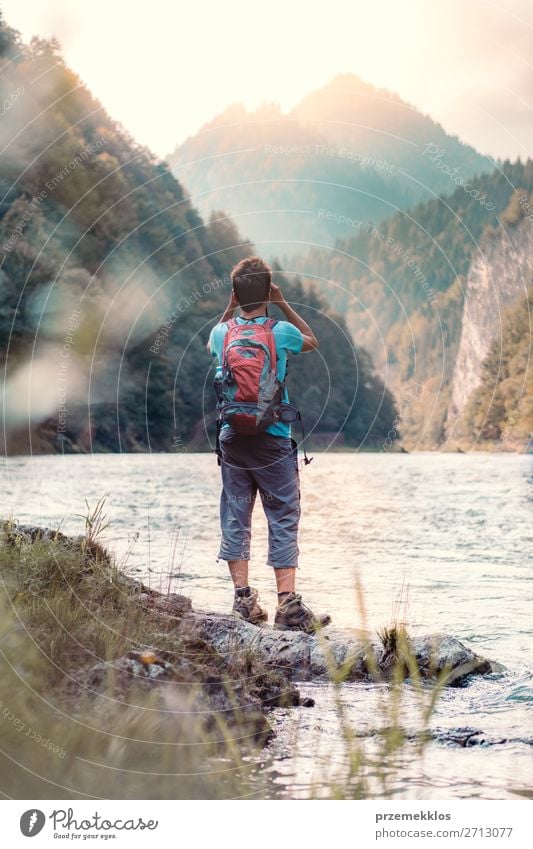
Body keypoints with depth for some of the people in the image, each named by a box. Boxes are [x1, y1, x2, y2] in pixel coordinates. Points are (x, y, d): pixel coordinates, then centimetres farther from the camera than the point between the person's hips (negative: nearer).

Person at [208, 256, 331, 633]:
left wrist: (230, 309, 18)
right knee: (284, 521, -1)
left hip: (232, 438, 3)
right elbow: (312, 341, 16)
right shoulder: (281, 332, -7)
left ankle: (243, 599, 8)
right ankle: (288, 605, -6)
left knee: (236, 520, 9)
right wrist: (284, 304, 13)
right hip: (273, 441, -3)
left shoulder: (222, 333, 0)